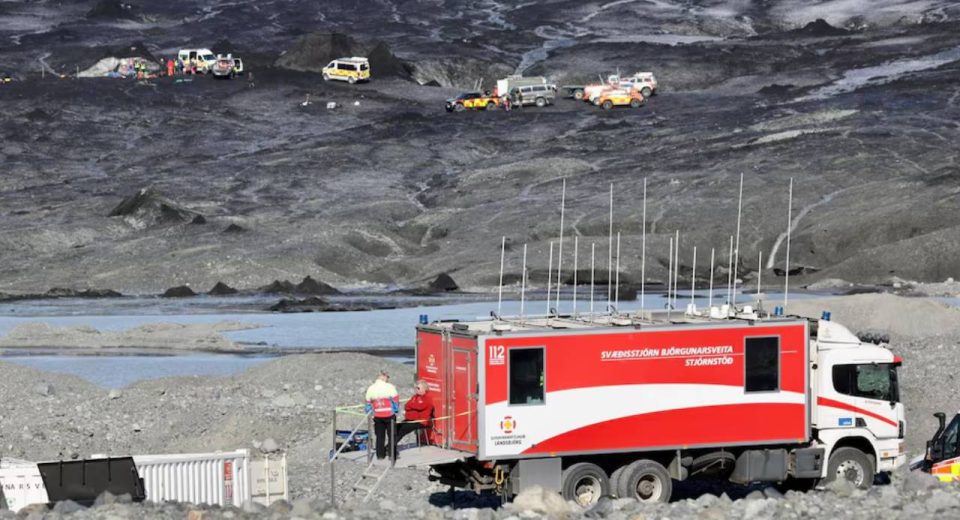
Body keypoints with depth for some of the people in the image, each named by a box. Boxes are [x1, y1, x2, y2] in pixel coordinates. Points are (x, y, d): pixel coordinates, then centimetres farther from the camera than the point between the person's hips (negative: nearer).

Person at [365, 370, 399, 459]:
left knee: (380, 436, 13)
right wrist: (396, 411, 7)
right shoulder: (390, 387, -13)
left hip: (377, 416, 4)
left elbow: (368, 403, 8)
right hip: (389, 415, -4)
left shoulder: (370, 389, 1)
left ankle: (380, 454, 14)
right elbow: (396, 401, -8)